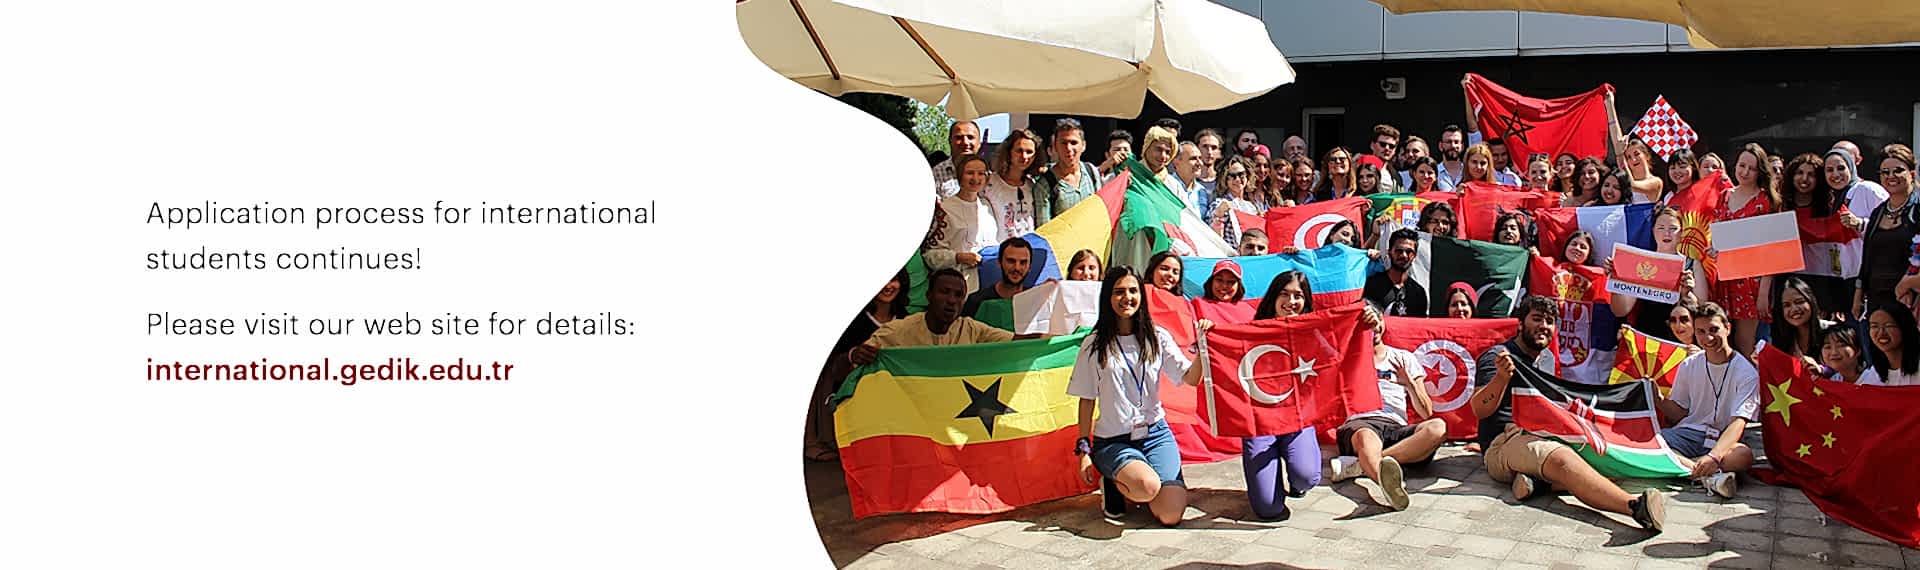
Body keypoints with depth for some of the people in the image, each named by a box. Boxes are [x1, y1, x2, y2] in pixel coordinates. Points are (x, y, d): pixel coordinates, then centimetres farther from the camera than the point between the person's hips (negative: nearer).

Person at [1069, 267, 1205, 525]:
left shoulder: (1157, 338, 5)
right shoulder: (1094, 345, -1)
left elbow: (1191, 378, -2)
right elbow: (1087, 400, 2)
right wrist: (1083, 449, -3)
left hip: (1156, 433, 3)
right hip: (1113, 442, -2)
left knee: (1171, 515, -16)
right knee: (1148, 486, -34)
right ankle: (1112, 484, 2)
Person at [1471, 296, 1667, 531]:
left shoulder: (1546, 361, 27)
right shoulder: (1496, 357, 2)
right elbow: (1479, 410, -12)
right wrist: (1501, 377, -28)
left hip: (1545, 438, 8)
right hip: (1505, 442, -8)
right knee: (1564, 459, -38)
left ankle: (1538, 480, -34)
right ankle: (1635, 505, -59)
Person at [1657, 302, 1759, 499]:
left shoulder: (1747, 372, -6)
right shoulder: (1688, 366, 7)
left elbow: (1738, 423, -17)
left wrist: (1714, 456, -35)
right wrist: (1660, 400, -10)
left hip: (1721, 440, -3)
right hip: (1688, 433, 3)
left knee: (1744, 455, -38)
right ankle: (1709, 475, -36)